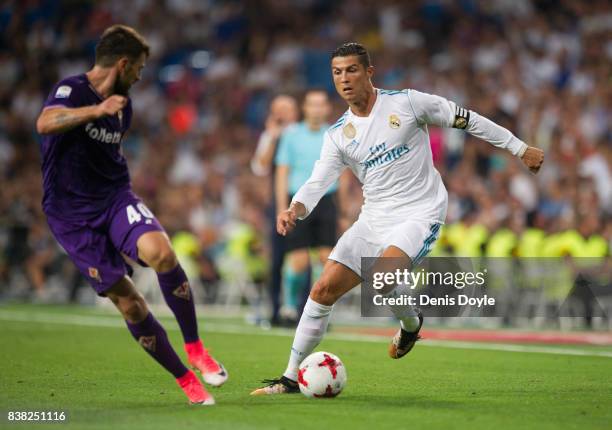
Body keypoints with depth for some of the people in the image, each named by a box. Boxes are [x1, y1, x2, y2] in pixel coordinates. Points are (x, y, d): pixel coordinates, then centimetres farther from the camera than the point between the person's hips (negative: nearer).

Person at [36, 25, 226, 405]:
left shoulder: (122, 104, 9)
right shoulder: (71, 90, -14)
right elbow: (45, 123, -37)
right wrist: (97, 110, -49)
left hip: (115, 197, 4)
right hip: (72, 214, -4)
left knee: (160, 251, -28)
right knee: (125, 299, -6)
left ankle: (195, 347, -14)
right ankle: (186, 380, 7)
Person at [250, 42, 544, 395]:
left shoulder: (406, 102, -7)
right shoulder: (338, 135, 5)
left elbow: (466, 119, 0)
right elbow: (317, 183, -2)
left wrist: (520, 148, 3)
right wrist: (295, 209, -25)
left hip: (420, 213, -5)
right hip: (374, 218, 5)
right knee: (324, 289, -3)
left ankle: (410, 323, 4)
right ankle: (291, 378, 8)